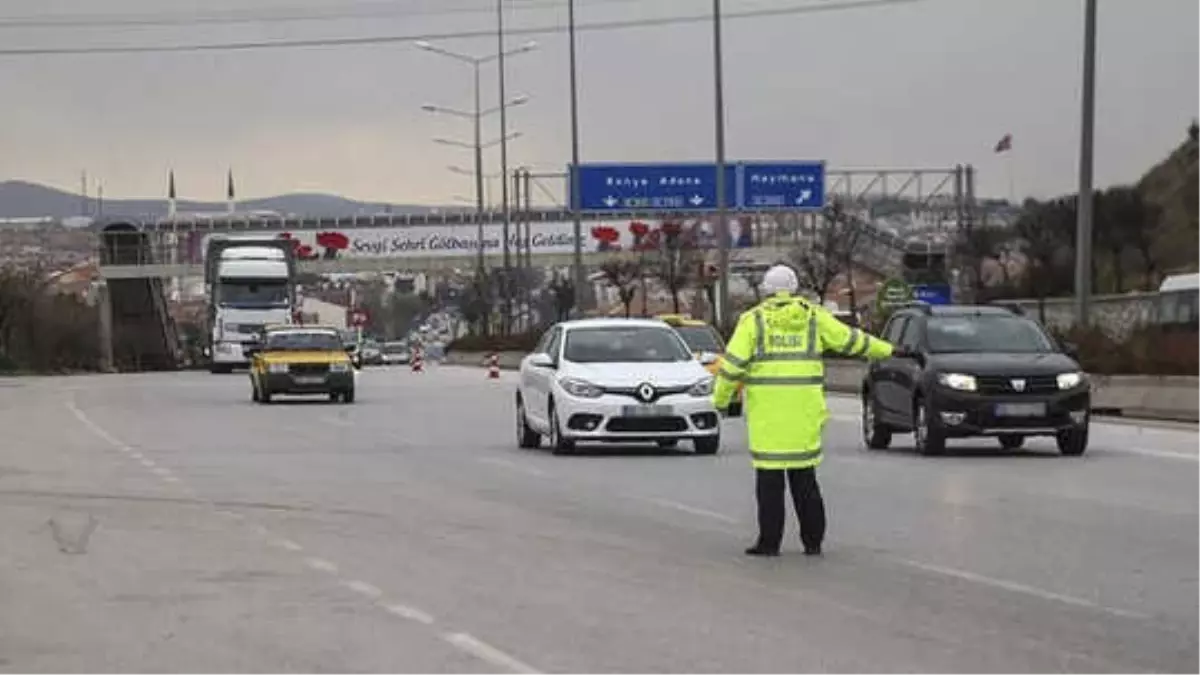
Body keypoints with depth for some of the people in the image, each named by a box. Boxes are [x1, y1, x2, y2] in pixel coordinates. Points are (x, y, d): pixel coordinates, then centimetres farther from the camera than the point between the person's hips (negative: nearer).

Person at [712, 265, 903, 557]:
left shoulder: (754, 319, 0)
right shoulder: (814, 317, 6)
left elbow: (733, 362, -5)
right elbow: (851, 340, 15)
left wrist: (720, 399, 5)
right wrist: (887, 350, 28)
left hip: (766, 409, -2)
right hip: (803, 409, 2)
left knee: (770, 477, 1)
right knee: (804, 477, 10)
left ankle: (769, 541, 0)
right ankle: (813, 541, 11)